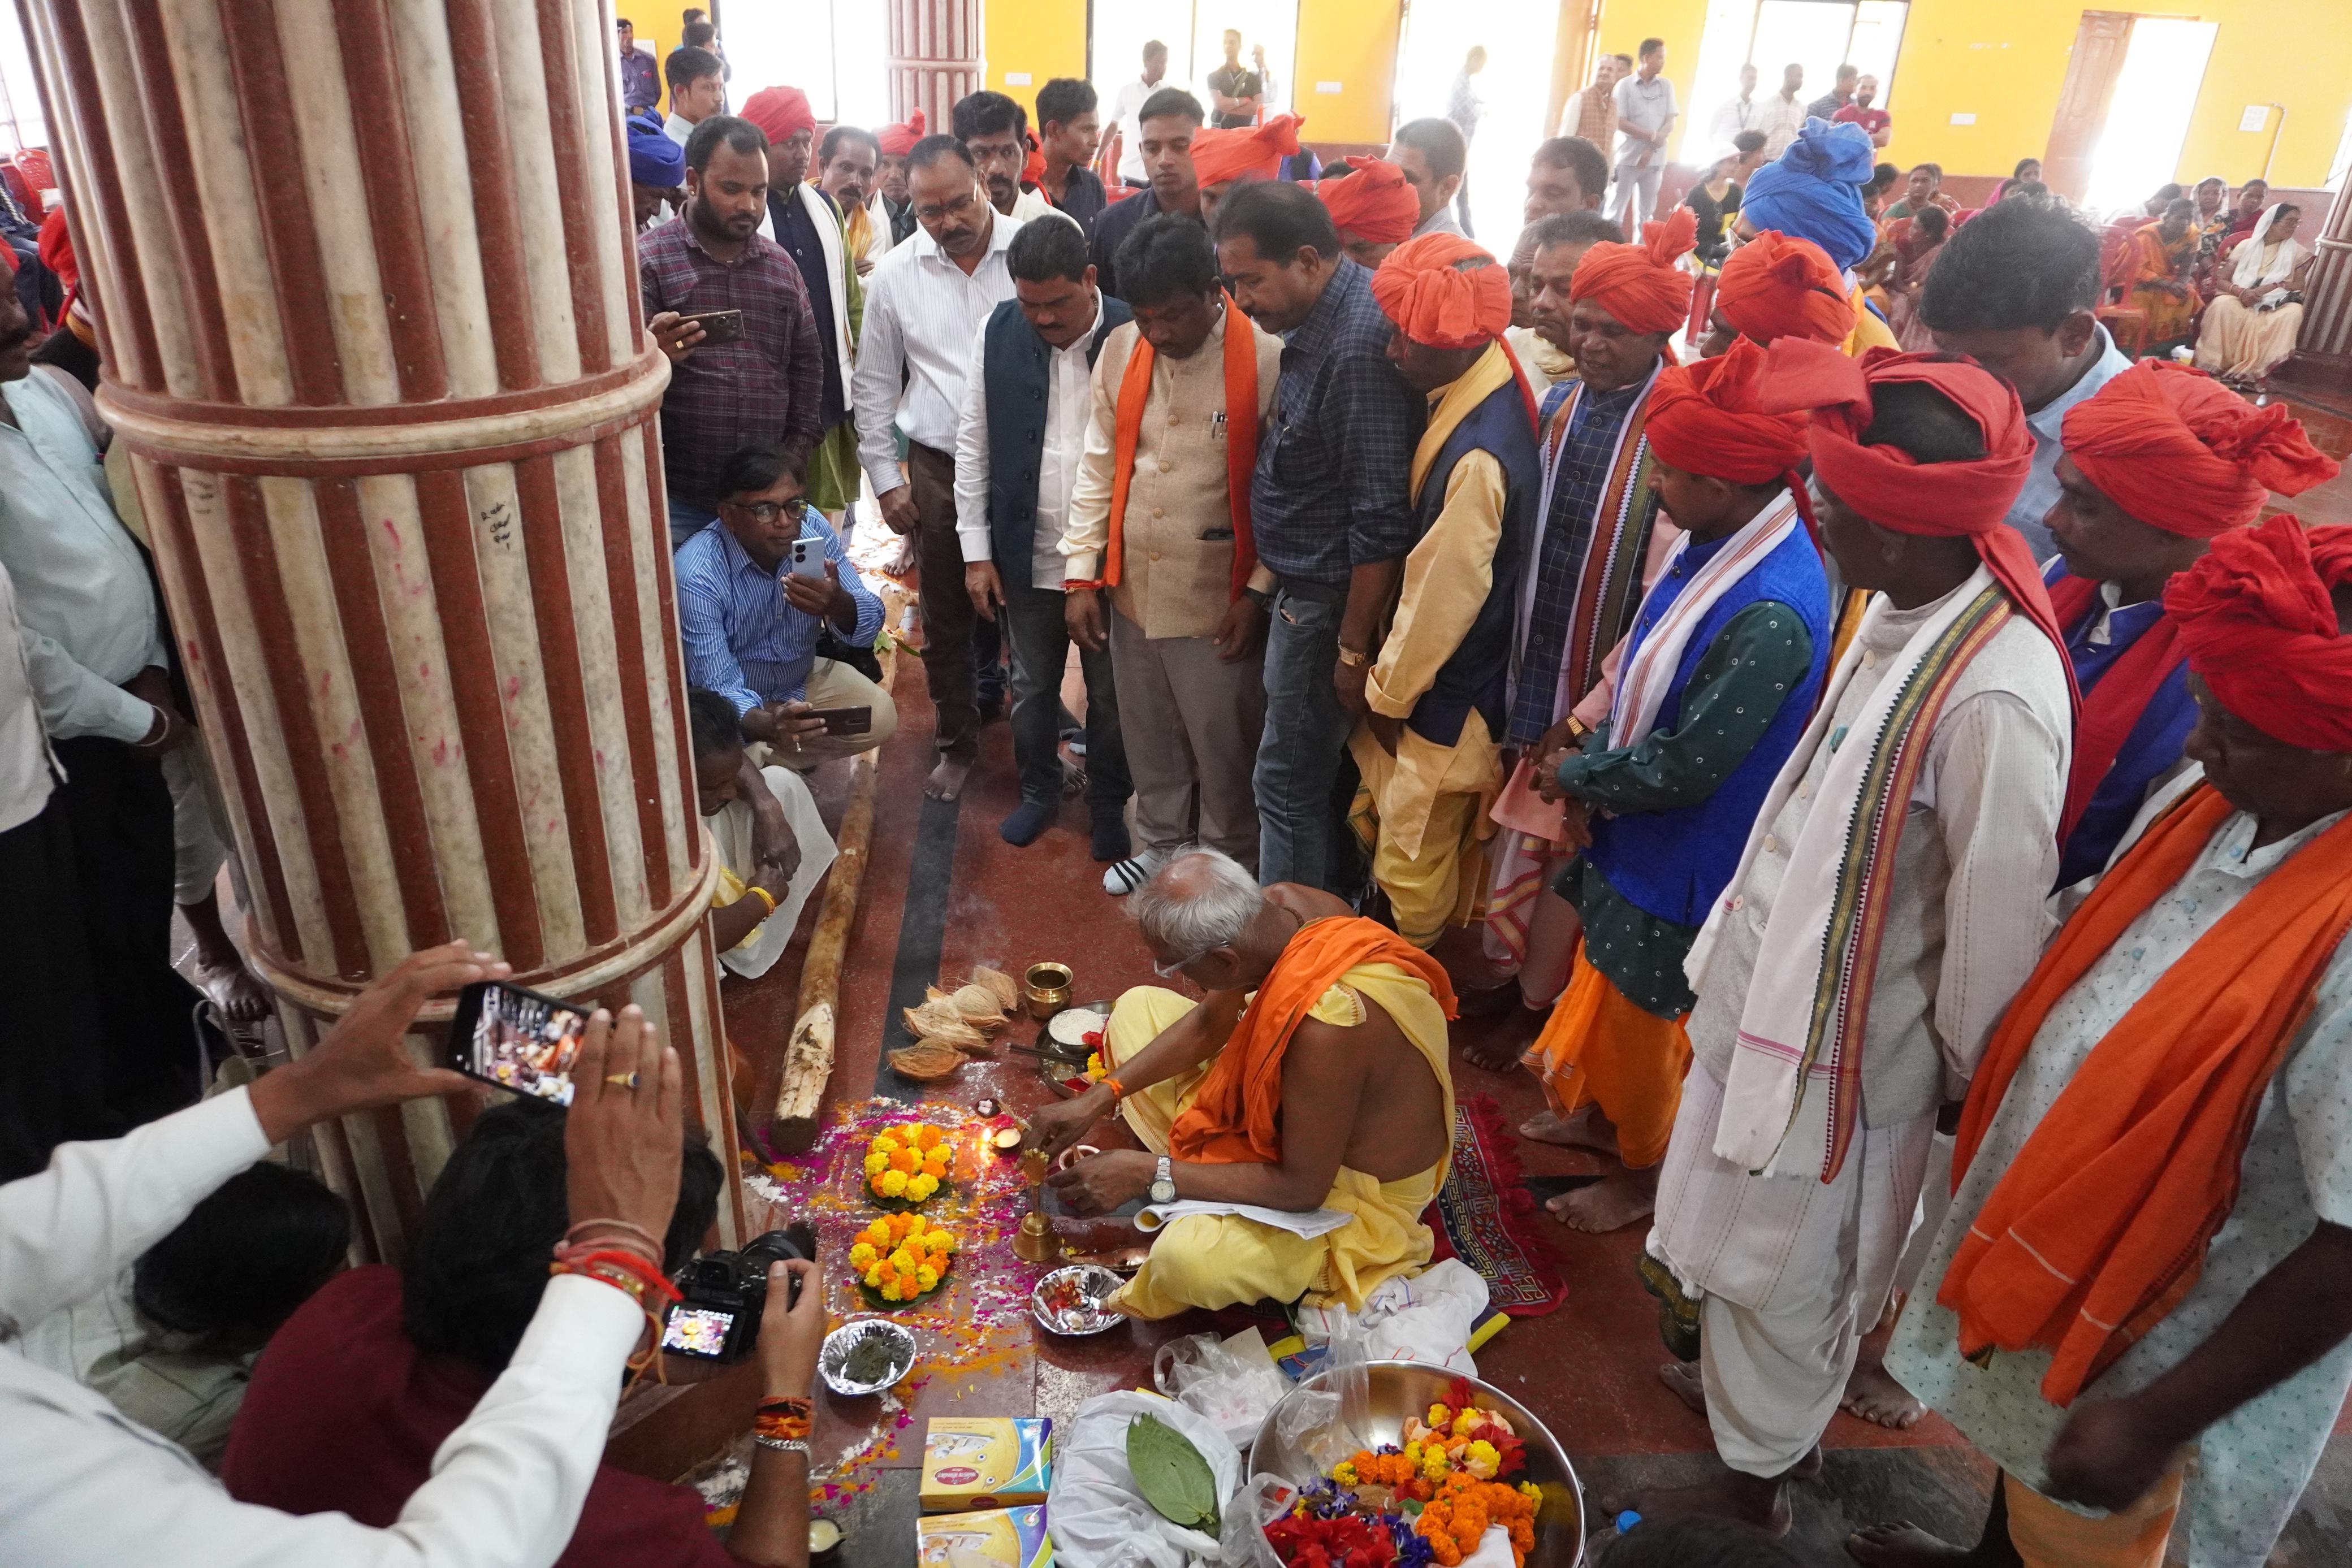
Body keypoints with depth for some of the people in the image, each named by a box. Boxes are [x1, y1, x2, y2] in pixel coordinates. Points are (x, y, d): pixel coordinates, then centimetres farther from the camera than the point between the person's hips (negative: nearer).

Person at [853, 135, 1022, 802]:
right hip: (940, 471, 2)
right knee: (946, 618, 12)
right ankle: (957, 742, 31)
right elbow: (875, 386, 10)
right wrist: (885, 478, 7)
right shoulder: (895, 275, 2)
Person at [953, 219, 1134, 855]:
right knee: (1031, 687, 18)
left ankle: (1109, 801, 35)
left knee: (1111, 694, 13)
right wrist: (976, 551, 1)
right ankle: (1038, 790, 40)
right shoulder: (998, 332, -5)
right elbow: (974, 445, 1)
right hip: (1026, 555, 3)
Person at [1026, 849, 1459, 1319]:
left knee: (1190, 1258, -33)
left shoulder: (1326, 1023, -42)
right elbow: (1206, 1024, -1)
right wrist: (1098, 1099, -7)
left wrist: (1150, 1173, -25)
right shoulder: (1282, 906, -19)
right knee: (1138, 1009, 7)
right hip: (1292, 1105, 8)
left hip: (1351, 1186, -8)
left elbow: (1302, 1188, -29)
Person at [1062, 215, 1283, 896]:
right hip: (1132, 586, 5)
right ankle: (1161, 841, 44)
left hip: (1218, 599, -5)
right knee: (1149, 736, 21)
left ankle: (1228, 866, 34)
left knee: (1223, 744, 11)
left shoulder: (1267, 361, -16)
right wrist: (1082, 577, 3)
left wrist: (1259, 593, -12)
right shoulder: (1120, 351, 0)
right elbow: (1098, 469, 6)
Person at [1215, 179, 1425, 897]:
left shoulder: (1358, 347, -25)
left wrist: (1353, 647, -19)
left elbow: (1382, 523, -25)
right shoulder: (1322, 319, 5)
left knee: (1291, 782, 3)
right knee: (1326, 773, 21)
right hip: (1304, 589, 10)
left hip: (1327, 603, -10)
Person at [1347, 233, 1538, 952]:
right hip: (1454, 670, 9)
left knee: (1413, 859, 12)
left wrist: (1390, 692, -8)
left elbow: (1441, 595, -23)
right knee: (1383, 820, 25)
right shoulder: (1489, 385, -4)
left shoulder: (1478, 457, -33)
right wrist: (1389, 677, 9)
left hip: (1446, 699, -9)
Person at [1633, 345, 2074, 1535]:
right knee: (1732, 1231, 28)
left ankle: (1753, 1479, 43)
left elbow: (1999, 914, -22)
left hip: (1838, 1038, -7)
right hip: (1765, 987, 7)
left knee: (1784, 1278, 17)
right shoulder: (1901, 613, -6)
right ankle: (1722, 1376, 56)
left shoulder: (1995, 697, -32)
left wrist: (1964, 1071, -6)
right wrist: (1741, 933, 14)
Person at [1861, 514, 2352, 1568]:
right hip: (2048, 1243, 7)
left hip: (2161, 1341, -6)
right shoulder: (2211, 807, -11)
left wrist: (2161, 1419, -22)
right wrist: (1983, 1113, 12)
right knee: (2023, 1461, 32)